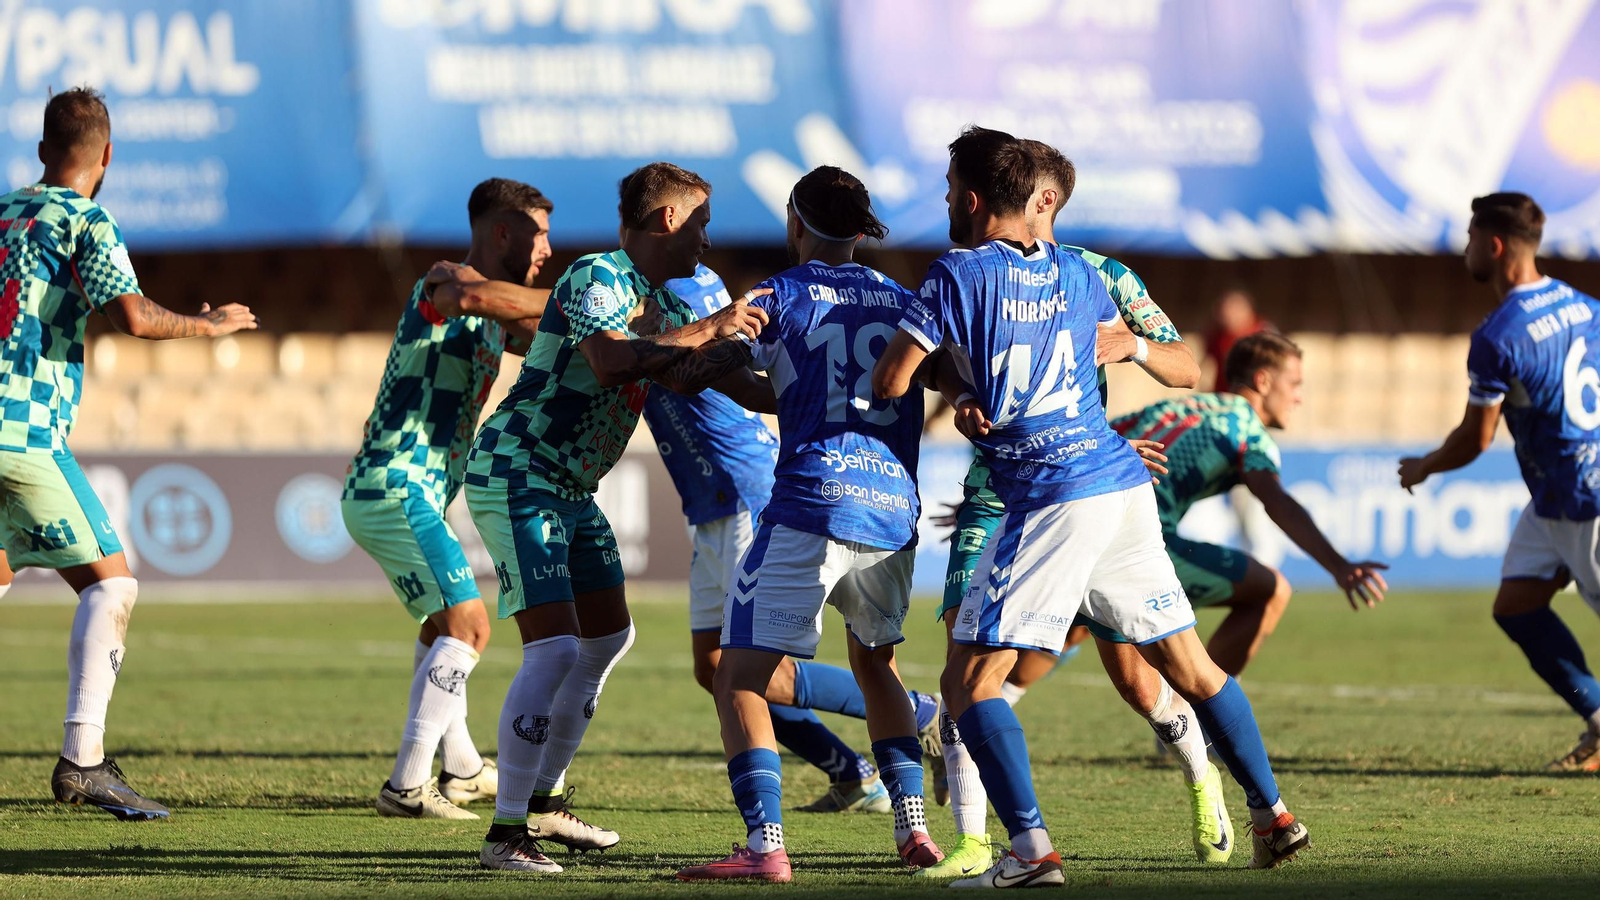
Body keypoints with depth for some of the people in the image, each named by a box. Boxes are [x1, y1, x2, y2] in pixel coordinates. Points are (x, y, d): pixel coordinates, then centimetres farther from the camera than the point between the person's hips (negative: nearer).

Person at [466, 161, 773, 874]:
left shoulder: (663, 305, 13)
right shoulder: (596, 278, -16)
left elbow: (743, 386, 9)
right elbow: (608, 360, -33)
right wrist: (705, 333, -29)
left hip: (572, 492, 10)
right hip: (516, 475, -10)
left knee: (609, 639, 19)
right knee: (554, 649, -18)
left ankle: (544, 802, 29)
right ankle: (506, 833, -17)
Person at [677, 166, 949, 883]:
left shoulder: (783, 295, 3)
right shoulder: (899, 299, 17)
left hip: (811, 507, -6)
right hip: (894, 510, 6)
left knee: (741, 676, -4)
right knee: (875, 661, 28)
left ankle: (764, 844, -19)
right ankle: (914, 830, 21)